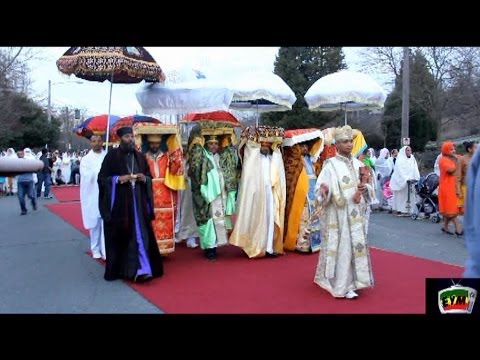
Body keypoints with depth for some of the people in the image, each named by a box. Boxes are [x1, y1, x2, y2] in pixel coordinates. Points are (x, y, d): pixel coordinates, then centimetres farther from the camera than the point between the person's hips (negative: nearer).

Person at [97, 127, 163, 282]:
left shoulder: (140, 157, 11)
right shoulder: (112, 155, -1)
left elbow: (149, 176, 16)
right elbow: (102, 178, -3)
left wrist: (144, 178, -6)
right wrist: (119, 179, -17)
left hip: (138, 201, 3)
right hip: (118, 203, -3)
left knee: (140, 235, -3)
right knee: (119, 236, 4)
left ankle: (142, 269, -2)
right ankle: (118, 269, 18)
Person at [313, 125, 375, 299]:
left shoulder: (358, 164, 9)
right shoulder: (330, 165, -7)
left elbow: (368, 187, 13)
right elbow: (320, 187, -13)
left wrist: (364, 188, -10)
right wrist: (324, 191, -36)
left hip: (356, 213, 5)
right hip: (338, 214, -5)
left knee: (356, 245, 7)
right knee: (341, 246, -2)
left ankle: (350, 282, 19)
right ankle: (344, 285, 7)